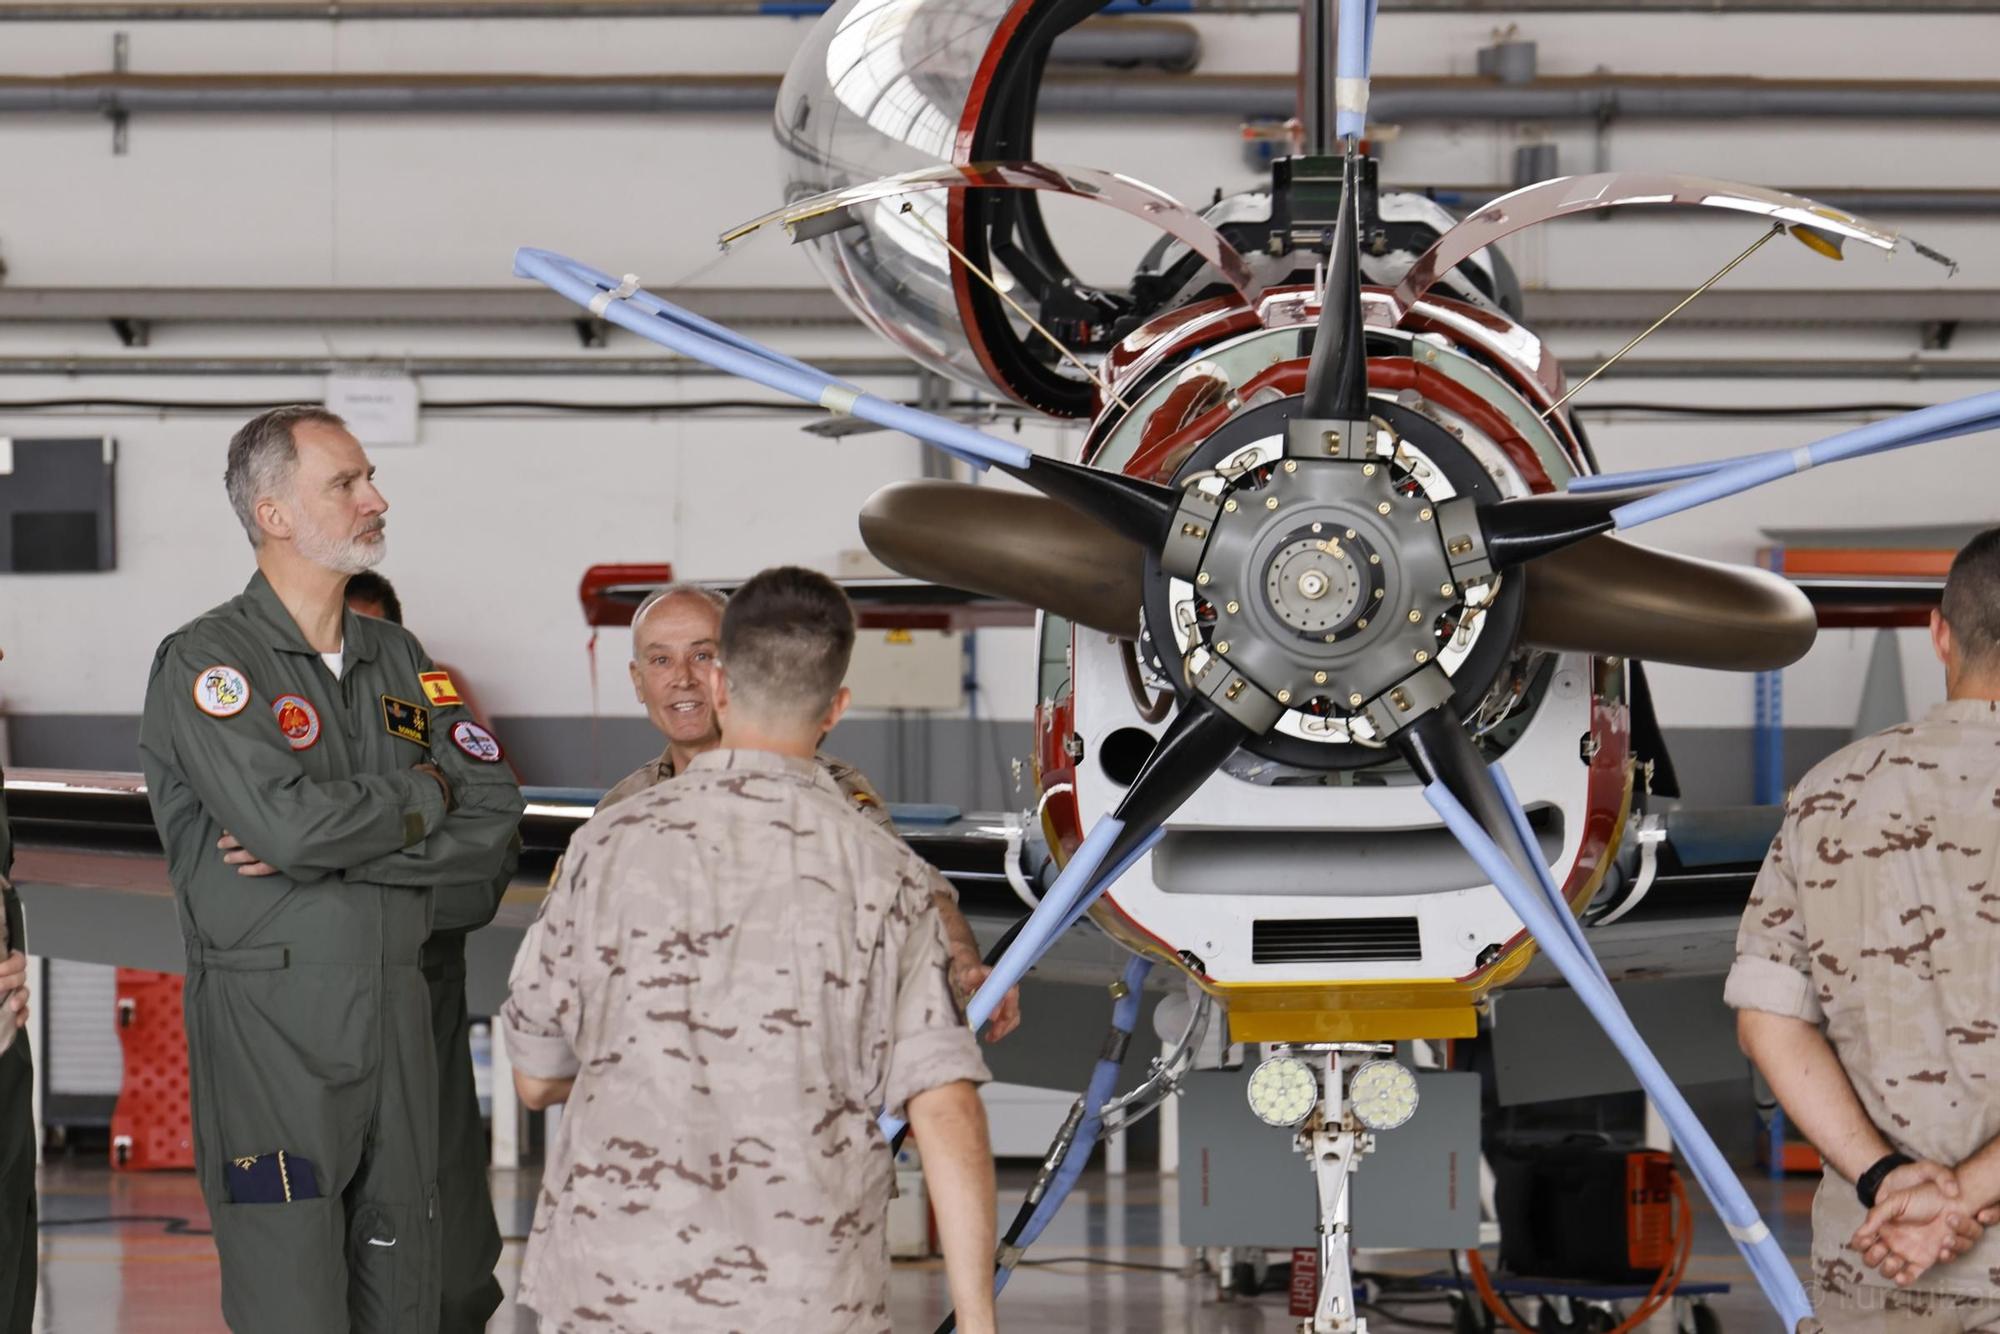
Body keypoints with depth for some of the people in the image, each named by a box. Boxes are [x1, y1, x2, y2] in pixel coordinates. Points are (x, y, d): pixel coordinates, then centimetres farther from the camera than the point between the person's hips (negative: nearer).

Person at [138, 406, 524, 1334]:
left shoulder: (398, 661, 14)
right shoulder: (205, 663, -5)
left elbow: (494, 821, 3)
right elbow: (286, 821, -20)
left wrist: (334, 846, -10)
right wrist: (422, 795, -3)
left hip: (396, 1014, 6)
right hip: (267, 1025, -6)